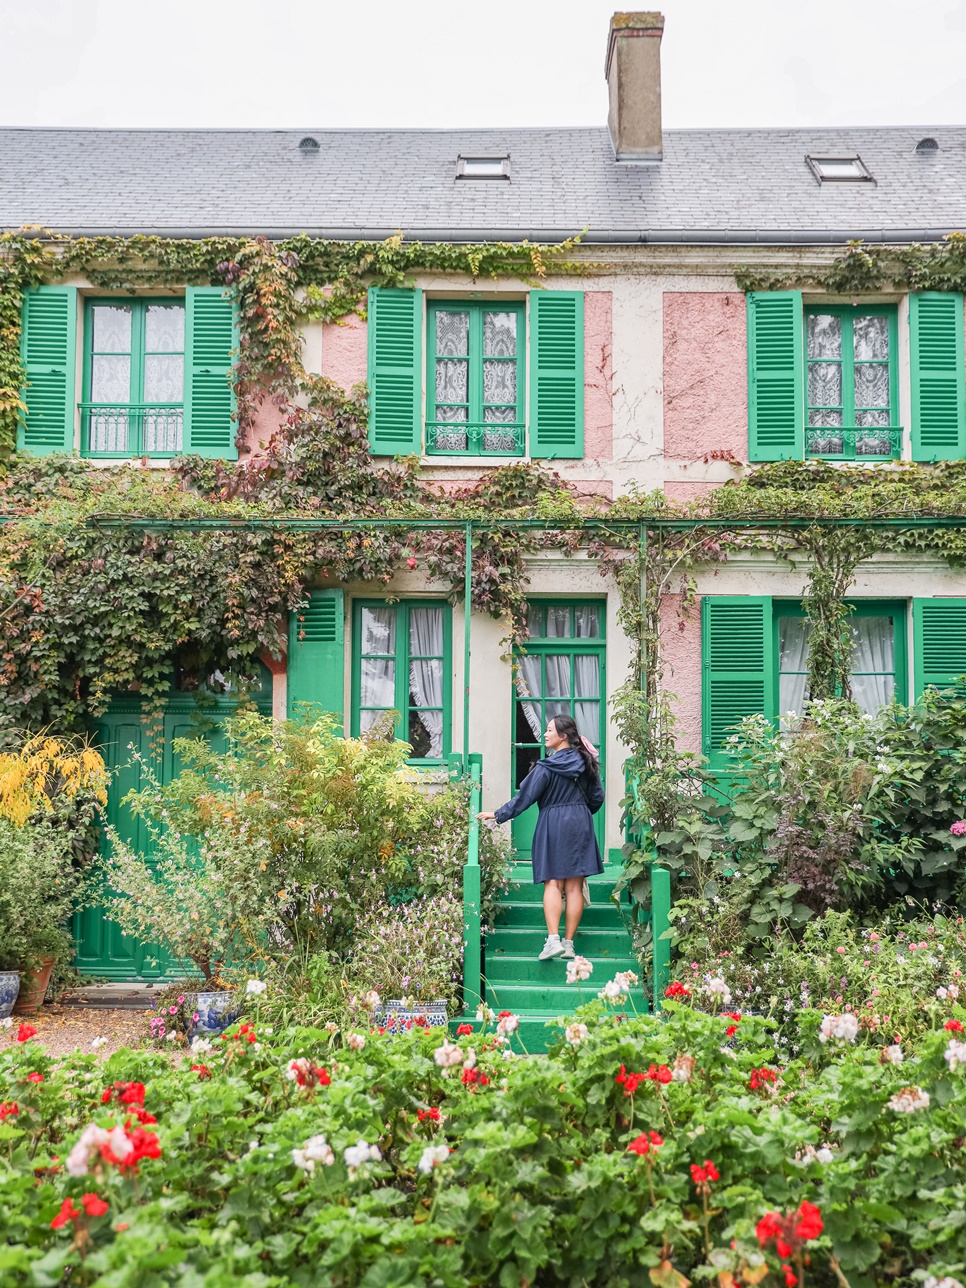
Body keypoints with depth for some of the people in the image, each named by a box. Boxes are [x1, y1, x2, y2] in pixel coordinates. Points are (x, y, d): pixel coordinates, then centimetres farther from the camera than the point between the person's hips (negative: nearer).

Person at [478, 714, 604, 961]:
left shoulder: (546, 767, -11)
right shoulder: (585, 763, 3)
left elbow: (524, 797, -10)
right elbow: (597, 797, 10)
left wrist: (498, 814, -1)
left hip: (553, 826, -4)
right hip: (580, 826, 4)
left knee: (552, 883, -2)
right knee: (574, 887, 4)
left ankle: (553, 940, -14)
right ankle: (568, 942, 7)